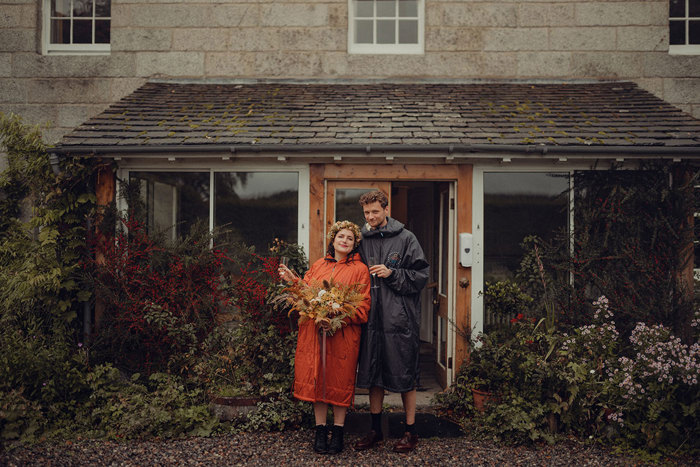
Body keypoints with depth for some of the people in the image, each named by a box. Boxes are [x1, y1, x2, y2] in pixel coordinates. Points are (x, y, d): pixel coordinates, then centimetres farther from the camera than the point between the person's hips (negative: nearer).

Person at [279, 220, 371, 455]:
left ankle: (338, 431, 16)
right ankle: (320, 429, 18)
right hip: (315, 332, 3)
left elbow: (363, 307, -3)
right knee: (316, 378, 6)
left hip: (343, 334, -3)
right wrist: (293, 281, 0)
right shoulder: (318, 265, 14)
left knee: (340, 380, 3)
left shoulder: (360, 269, 2)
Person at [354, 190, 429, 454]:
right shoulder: (362, 240, 9)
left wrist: (392, 274, -15)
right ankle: (376, 430, 26)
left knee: (405, 376, 3)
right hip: (372, 318, 4)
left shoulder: (405, 239, -2)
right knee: (373, 375, 12)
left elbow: (421, 275, -5)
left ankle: (411, 432, 18)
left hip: (400, 319, -4)